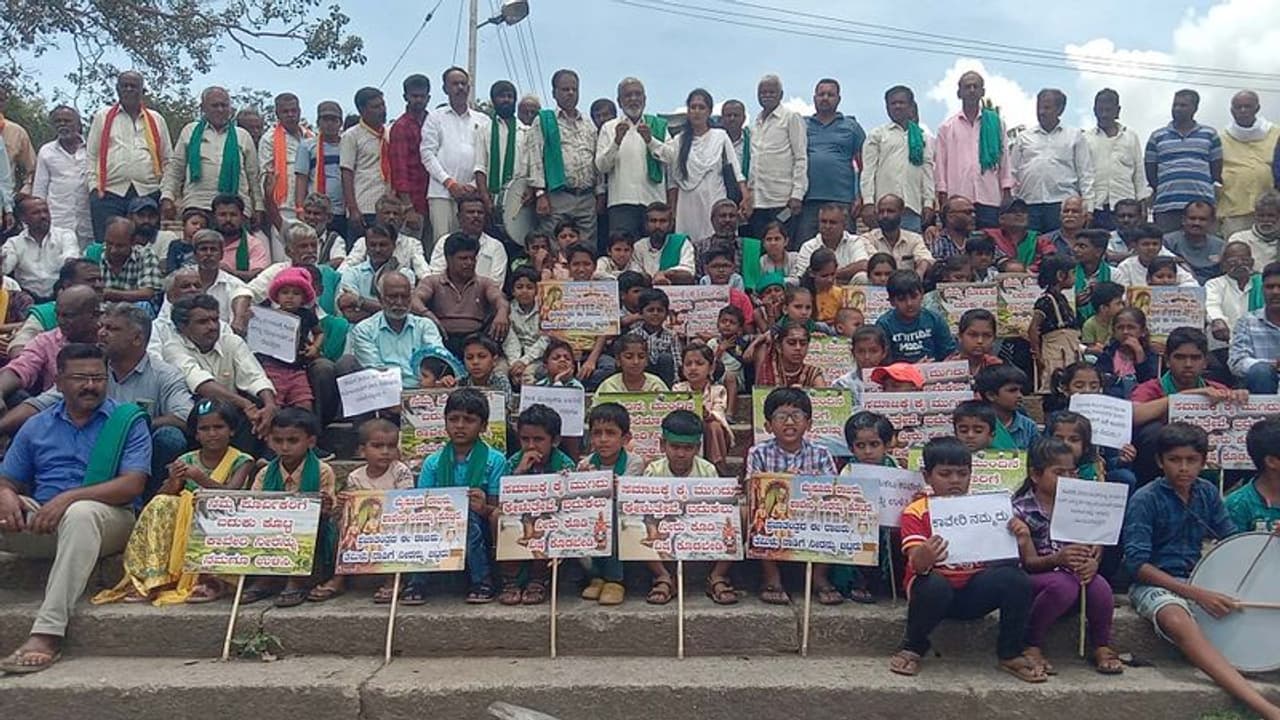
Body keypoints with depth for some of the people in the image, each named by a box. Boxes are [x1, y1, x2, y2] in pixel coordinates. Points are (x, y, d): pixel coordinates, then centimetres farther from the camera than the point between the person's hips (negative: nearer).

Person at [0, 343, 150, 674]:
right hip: (36, 523, 4)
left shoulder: (129, 421, 5)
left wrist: (69, 498, -19)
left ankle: (47, 633, -41)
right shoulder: (36, 426, 18)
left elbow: (133, 485, -7)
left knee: (80, 514, -38)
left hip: (106, 519, -4)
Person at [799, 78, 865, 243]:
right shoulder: (802, 125, 16)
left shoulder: (851, 126, 14)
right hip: (807, 200, 1)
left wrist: (862, 198, 0)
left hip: (842, 200, -1)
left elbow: (865, 165, 10)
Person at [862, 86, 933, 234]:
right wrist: (868, 202, -7)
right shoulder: (877, 135, 11)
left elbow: (928, 171, 14)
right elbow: (868, 170, 4)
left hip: (912, 206, 2)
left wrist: (928, 203, 4)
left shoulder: (923, 138, 18)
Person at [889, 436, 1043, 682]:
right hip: (937, 588, -3)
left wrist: (1017, 536, -21)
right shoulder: (916, 512, -4)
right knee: (934, 585, -37)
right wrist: (925, 556, -43)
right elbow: (916, 563, -18)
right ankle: (912, 649, -7)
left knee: (1017, 578, -23)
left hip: (975, 591, 3)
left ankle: (1011, 654, -1)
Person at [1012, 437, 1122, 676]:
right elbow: (1029, 562, -11)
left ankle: (1102, 647, -4)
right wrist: (1057, 559, -33)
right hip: (1033, 581, -4)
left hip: (1073, 575, 4)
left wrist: (1092, 562, -23)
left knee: (1099, 585, -29)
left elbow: (1092, 546, 2)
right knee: (1064, 583, -36)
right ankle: (1031, 647, -15)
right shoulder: (1021, 510, -6)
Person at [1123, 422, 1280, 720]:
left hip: (1198, 579, 7)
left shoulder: (1208, 493, 9)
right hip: (1154, 583, -7)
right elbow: (1137, 563, -14)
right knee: (1178, 620, -39)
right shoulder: (1144, 500, -8)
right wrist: (1197, 594, -22)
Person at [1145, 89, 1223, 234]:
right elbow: (1150, 172, 11)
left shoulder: (1210, 135, 13)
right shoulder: (1157, 137, 12)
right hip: (1166, 206, 0)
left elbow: (1217, 170, 13)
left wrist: (1199, 188, 5)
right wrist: (1164, 190, 4)